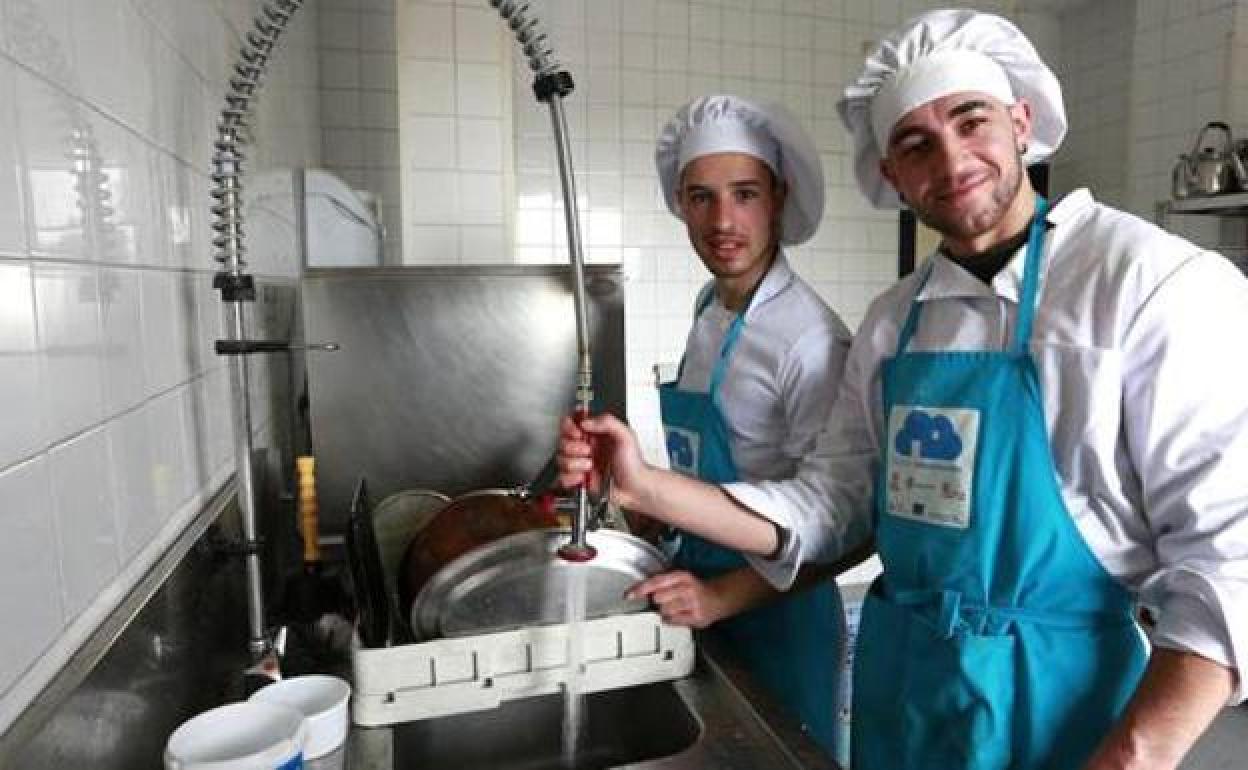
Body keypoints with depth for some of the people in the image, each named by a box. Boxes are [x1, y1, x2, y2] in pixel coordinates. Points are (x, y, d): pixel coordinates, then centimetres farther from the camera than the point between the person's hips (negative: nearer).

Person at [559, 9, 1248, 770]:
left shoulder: (1158, 284, -14)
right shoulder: (891, 323, 2)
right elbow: (829, 505, 1)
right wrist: (645, 486, -9)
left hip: (1051, 699, -5)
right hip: (895, 684, 6)